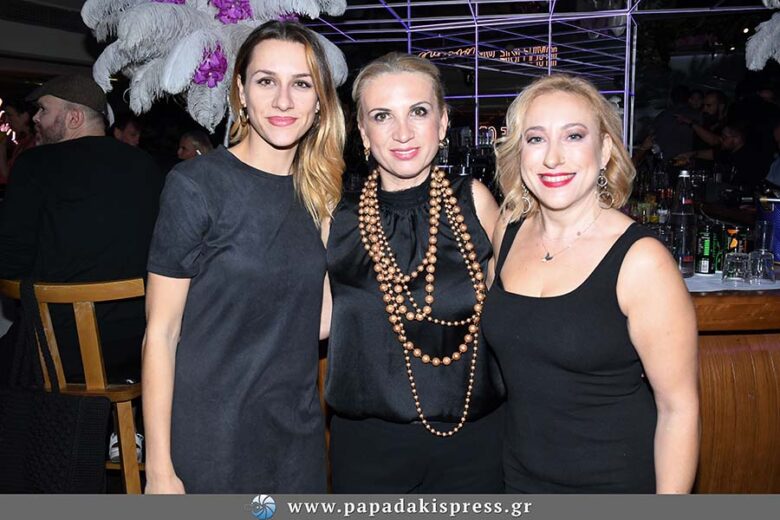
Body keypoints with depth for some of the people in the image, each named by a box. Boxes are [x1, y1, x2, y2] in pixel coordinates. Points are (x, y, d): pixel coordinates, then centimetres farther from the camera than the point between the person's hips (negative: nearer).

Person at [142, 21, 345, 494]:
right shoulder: (197, 185, -12)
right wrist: (159, 469, -13)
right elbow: (161, 333, -11)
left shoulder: (319, 191, 4)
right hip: (210, 438, -5)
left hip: (298, 433, 5)